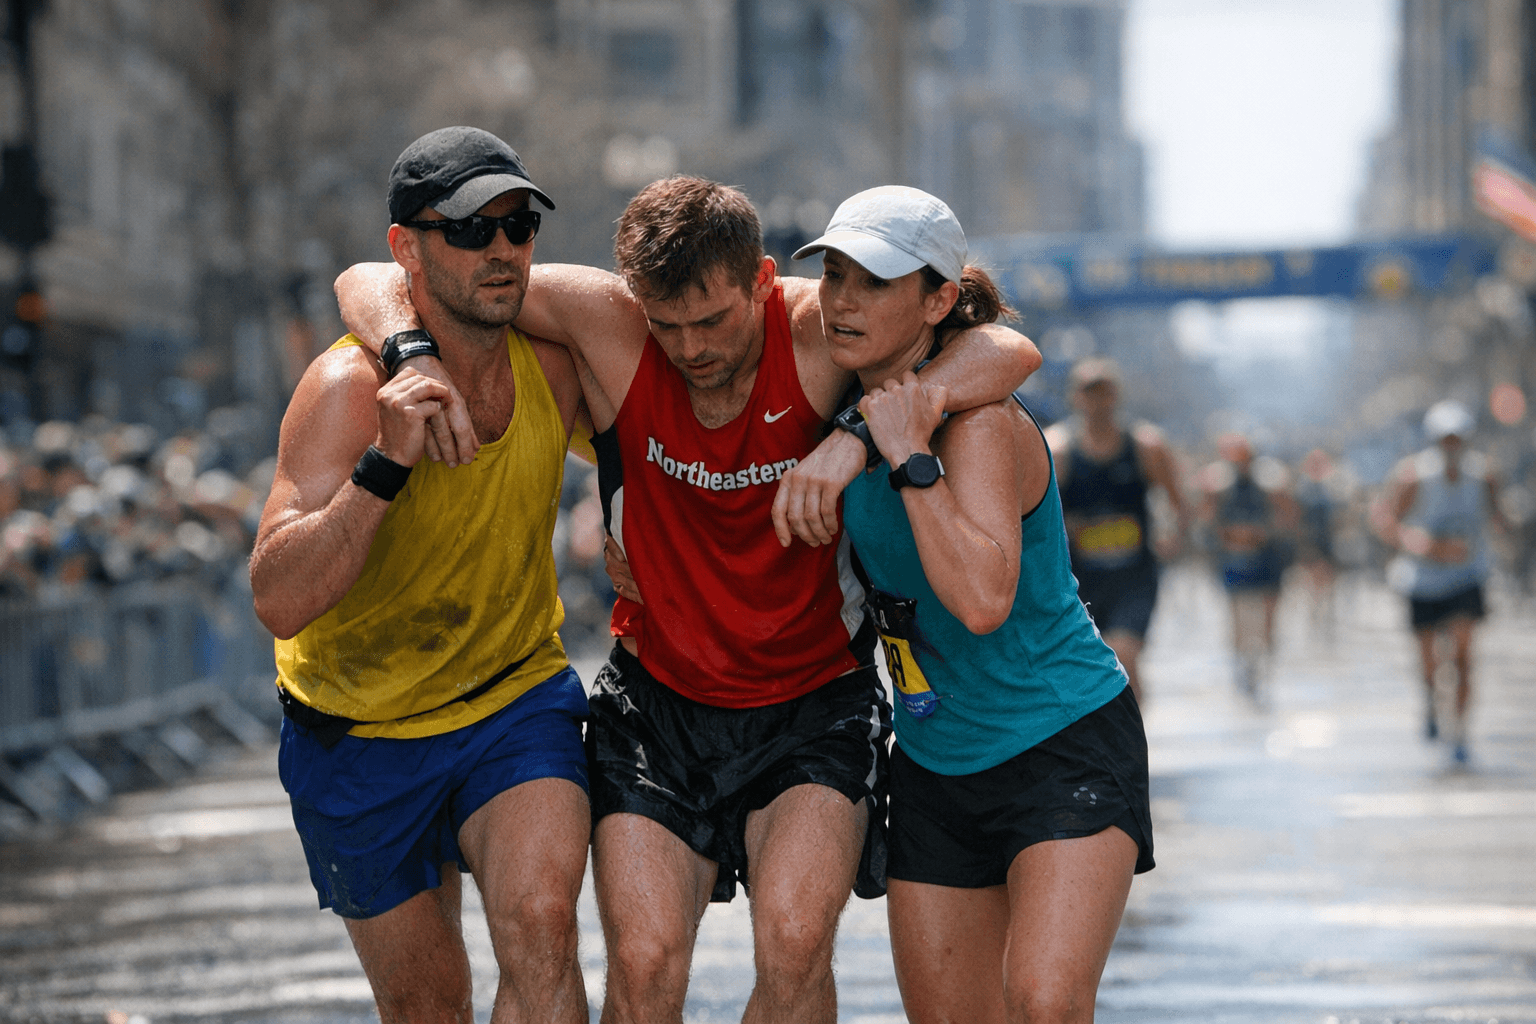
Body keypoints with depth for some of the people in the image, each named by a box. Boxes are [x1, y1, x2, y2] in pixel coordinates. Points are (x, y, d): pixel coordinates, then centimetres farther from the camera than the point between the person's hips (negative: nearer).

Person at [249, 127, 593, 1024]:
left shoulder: (557, 361, -10)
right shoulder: (349, 388, -23)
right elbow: (281, 601, -32)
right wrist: (385, 464, -42)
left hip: (518, 700, 2)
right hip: (361, 734, -2)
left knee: (540, 927, -25)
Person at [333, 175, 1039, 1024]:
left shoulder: (819, 329, -17)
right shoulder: (603, 322, -14)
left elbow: (1010, 352, -29)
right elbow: (372, 284, -11)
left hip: (812, 700, -1)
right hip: (659, 696, 1)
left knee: (792, 949, -20)